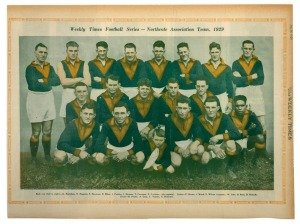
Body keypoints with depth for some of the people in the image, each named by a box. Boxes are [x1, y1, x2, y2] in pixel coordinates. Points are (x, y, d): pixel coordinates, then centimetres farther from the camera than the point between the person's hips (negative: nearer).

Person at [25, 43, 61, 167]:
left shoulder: (49, 67, 9)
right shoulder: (30, 68, -6)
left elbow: (57, 81, -7)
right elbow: (34, 85, -20)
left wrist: (43, 81, -18)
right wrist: (49, 83, -11)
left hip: (48, 98, 5)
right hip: (35, 99, -4)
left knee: (47, 131, 10)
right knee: (36, 132, -1)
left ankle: (47, 156, 22)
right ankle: (33, 159, 9)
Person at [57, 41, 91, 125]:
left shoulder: (84, 64, 7)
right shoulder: (61, 64, 5)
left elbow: (88, 82, -7)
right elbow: (63, 81, -11)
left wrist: (70, 82, -8)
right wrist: (80, 79, -7)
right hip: (67, 95, 0)